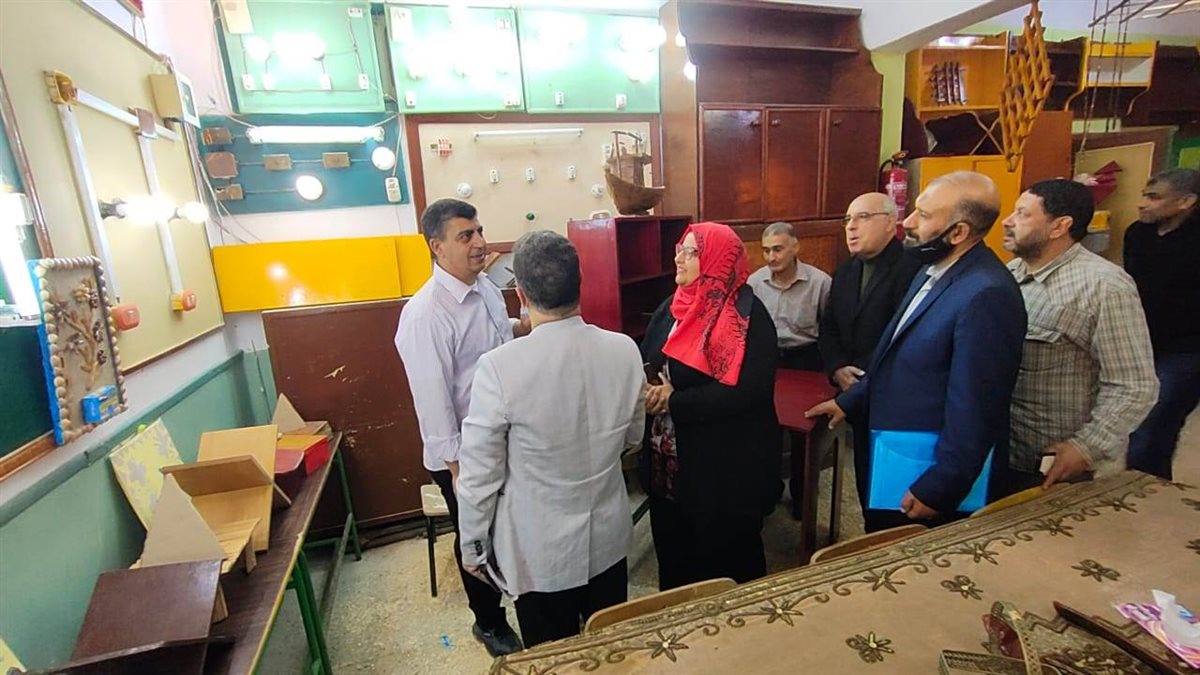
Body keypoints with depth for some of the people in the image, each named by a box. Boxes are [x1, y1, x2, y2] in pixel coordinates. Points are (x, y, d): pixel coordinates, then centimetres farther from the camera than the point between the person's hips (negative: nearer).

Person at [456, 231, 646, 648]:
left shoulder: (499, 367, -26)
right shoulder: (624, 350, -13)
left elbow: (479, 474, -16)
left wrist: (473, 548, 0)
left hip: (540, 551, -3)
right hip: (609, 538, 4)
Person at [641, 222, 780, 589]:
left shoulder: (748, 316, -16)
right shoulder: (672, 307, 6)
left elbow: (747, 391, -24)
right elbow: (646, 362, 8)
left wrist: (673, 401, -24)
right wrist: (651, 389, -16)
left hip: (725, 467, -7)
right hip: (668, 460, 7)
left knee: (727, 562, 14)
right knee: (672, 553, 24)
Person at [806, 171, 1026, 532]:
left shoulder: (986, 295, -26)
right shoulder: (934, 271, 5)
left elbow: (973, 409, -25)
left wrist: (937, 489, -20)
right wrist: (849, 400, 15)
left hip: (933, 478, -9)